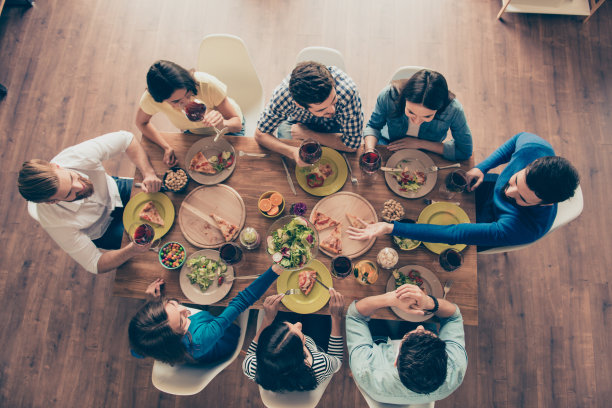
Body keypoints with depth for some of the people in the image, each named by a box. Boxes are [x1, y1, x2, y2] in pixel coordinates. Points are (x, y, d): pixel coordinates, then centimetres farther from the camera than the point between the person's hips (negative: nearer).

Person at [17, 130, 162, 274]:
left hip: (115, 191, 3)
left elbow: (125, 138, -23)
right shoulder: (55, 223, -38)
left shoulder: (77, 155, -37)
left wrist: (148, 173, -36)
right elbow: (95, 264, -27)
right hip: (103, 230, -3)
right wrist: (132, 250, -46)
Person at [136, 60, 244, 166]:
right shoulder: (150, 98, -34)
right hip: (193, 133, 2)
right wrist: (167, 147, -23)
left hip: (228, 128, -1)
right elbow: (142, 123, -10)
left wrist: (223, 124, -54)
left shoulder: (208, 84, -41)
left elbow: (237, 124, -30)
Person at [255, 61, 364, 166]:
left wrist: (308, 134, -30)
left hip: (336, 124, 1)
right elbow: (260, 133, -26)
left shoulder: (347, 92, -43)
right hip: (296, 121, 0)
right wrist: (292, 152, -44)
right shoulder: (283, 94, -39)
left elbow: (352, 144, -33)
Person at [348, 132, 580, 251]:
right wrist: (481, 168, -20)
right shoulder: (535, 148, -32)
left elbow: (455, 234, -46)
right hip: (487, 188, 5)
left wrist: (391, 228, -50)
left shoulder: (528, 228, -44)